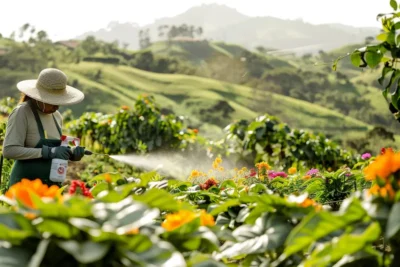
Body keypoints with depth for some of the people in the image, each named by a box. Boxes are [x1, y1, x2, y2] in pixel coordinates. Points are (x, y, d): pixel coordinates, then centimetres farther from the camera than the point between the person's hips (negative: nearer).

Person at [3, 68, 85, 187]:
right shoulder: (21, 113, -10)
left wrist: (72, 153, -2)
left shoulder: (56, 116, 10)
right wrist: (48, 152, -25)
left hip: (52, 184, 7)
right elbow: (9, 150, -19)